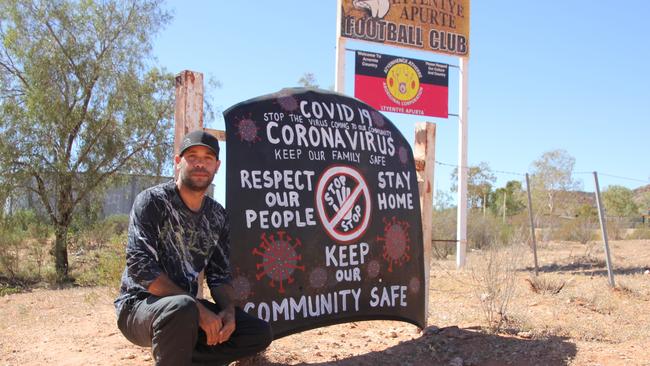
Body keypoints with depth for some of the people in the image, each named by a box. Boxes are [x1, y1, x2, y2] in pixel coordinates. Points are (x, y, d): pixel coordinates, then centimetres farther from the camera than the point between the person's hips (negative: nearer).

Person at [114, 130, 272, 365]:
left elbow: (219, 274, 8)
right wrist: (198, 309, -26)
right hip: (139, 306, -6)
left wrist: (229, 311, -15)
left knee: (260, 334, -5)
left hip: (188, 306, 6)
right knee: (182, 308, -39)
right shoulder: (152, 201, -12)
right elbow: (140, 267, -22)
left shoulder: (217, 216, 6)